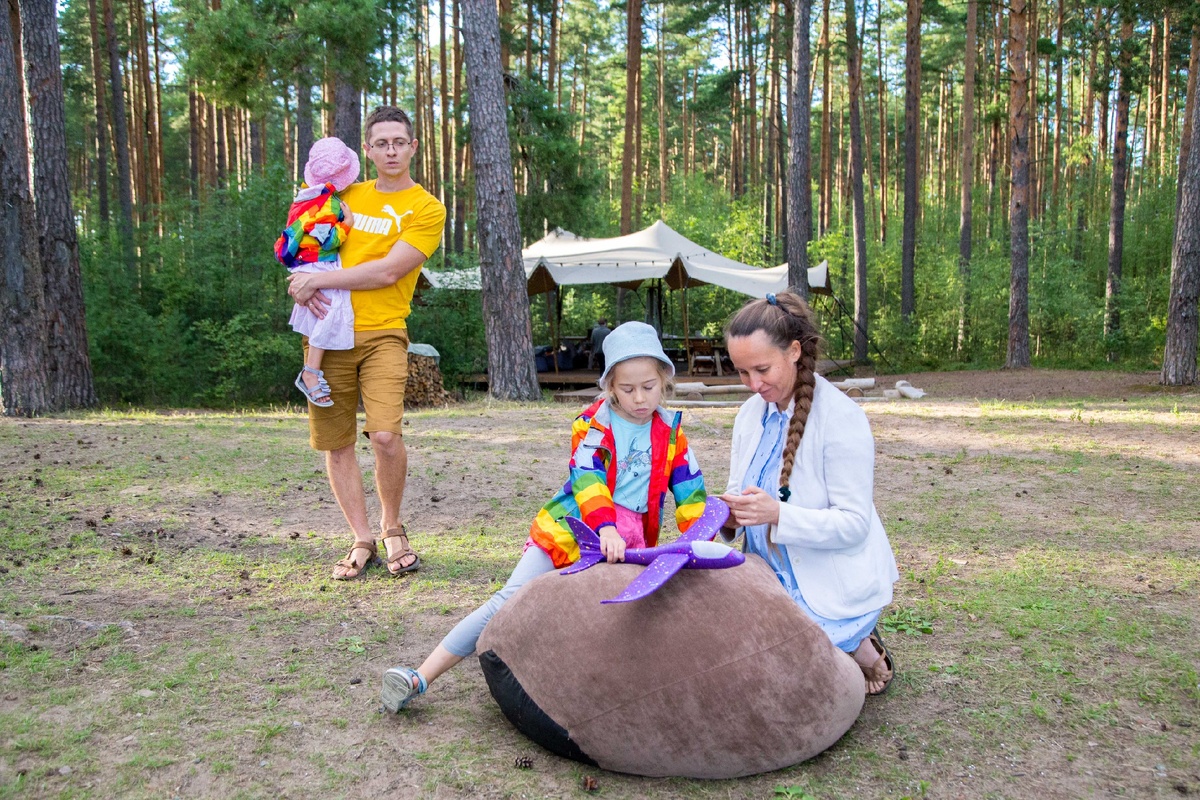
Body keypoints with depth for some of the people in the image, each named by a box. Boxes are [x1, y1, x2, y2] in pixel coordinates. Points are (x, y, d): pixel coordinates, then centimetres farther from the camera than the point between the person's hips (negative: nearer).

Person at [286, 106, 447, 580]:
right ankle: (362, 542, 17)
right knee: (335, 444, 3)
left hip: (382, 332, -4)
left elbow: (388, 271, -10)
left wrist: (318, 280, -9)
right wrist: (305, 284, -2)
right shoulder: (345, 195, 17)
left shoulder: (426, 209, 1)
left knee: (385, 434, -19)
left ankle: (392, 528, 7)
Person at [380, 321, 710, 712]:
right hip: (571, 530, -3)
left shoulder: (671, 431, 8)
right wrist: (606, 527, -37)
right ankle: (421, 677, -7)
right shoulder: (594, 423, -3)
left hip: (627, 545, 4)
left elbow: (690, 491, 5)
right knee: (510, 602, -13)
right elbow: (586, 478, -19)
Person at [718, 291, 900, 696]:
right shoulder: (751, 412, 3)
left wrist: (777, 514, -33)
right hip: (775, 581, 7)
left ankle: (863, 654, 11)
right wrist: (729, 514, -15)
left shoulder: (841, 417, -17)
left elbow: (854, 524, -19)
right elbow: (740, 492, 9)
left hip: (833, 589, -7)